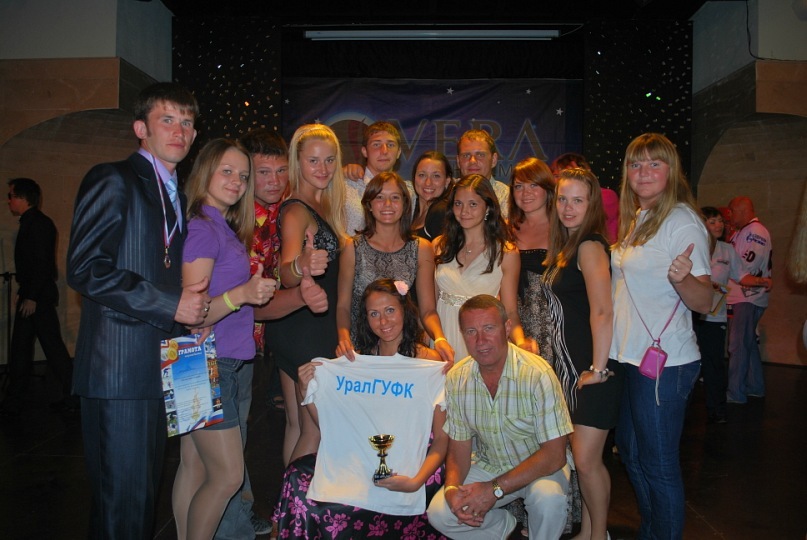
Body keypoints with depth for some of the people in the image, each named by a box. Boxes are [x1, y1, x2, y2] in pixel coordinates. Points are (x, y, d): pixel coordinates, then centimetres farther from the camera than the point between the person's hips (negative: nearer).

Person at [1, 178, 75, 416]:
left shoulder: (39, 223, -14)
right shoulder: (30, 223, 15)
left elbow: (43, 263, -21)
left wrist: (32, 297, -22)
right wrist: (23, 294, 17)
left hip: (39, 296, -10)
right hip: (31, 296, 10)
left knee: (53, 346, -3)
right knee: (19, 348, 12)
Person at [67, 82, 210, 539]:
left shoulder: (177, 196, 20)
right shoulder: (113, 180, -6)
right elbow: (85, 268, -16)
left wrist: (193, 306, 6)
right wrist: (170, 306, -17)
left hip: (162, 365, 8)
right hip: (121, 367, -8)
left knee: (148, 488, 17)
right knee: (124, 496, -2)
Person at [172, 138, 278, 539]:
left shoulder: (223, 228, 14)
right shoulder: (201, 228, -14)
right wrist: (243, 292, -33)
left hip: (224, 362, 9)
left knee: (195, 467, 13)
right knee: (228, 475, -3)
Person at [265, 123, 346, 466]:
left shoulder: (324, 205, 11)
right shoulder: (297, 211, -16)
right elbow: (286, 276, -30)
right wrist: (301, 266, -49)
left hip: (317, 327, 9)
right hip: (304, 329, -9)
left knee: (298, 425, 15)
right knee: (316, 427, -2)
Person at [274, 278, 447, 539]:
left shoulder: (431, 363, -4)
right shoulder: (355, 362, 9)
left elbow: (443, 439, -6)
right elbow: (330, 425, 9)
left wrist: (416, 481, -18)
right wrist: (308, 391, -5)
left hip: (410, 467, -4)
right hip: (355, 463, 5)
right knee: (299, 475, -20)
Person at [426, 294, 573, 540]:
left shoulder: (538, 374, -25)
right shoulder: (455, 379, -10)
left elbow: (554, 455, -24)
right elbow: (458, 448, -2)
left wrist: (495, 489, -29)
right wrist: (452, 488, -23)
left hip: (540, 468, -3)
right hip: (487, 466, 4)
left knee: (548, 496, -34)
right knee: (438, 513, -15)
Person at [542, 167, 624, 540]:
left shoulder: (590, 245, -14)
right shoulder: (565, 247, 13)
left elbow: (602, 313, -22)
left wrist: (599, 368, -21)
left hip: (591, 368, -9)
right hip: (568, 364, 9)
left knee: (586, 460, -3)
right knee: (580, 456, 15)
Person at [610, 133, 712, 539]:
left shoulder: (682, 221, -14)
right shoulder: (635, 219, 11)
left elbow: (704, 302, -19)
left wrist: (683, 278, -37)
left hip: (664, 362, -9)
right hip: (630, 355, 9)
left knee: (658, 463, 2)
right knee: (629, 449, 21)